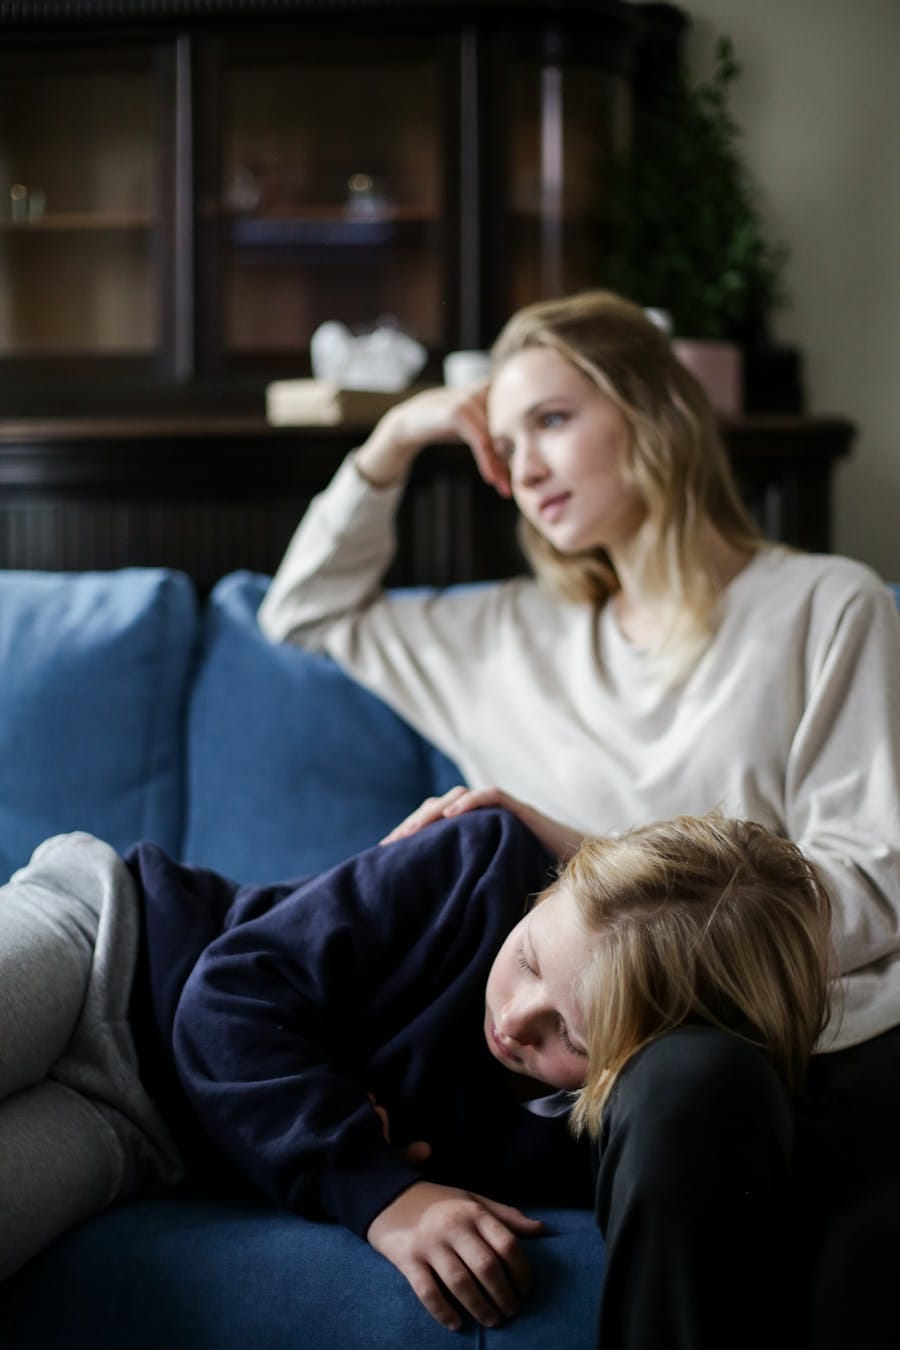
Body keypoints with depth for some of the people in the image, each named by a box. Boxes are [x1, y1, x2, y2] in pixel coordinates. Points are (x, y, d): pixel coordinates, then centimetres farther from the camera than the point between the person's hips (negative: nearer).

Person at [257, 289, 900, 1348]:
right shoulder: (524, 638, 23)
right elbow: (305, 612, 36)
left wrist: (584, 858, -6)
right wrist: (391, 445, 23)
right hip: (634, 1053, 3)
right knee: (692, 1076, -37)